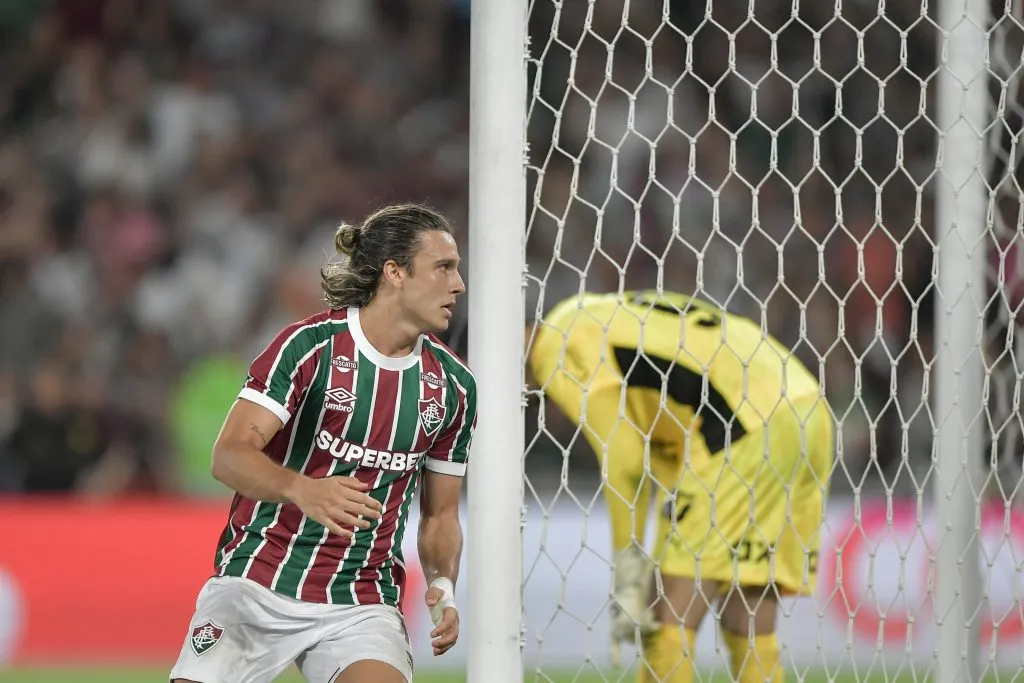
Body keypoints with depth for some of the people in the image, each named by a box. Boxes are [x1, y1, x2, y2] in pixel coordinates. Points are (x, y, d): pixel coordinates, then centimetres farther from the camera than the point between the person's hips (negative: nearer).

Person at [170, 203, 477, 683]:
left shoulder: (453, 387, 6)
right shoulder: (309, 345, -9)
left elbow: (440, 514, 15)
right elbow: (229, 455, -17)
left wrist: (442, 585, -6)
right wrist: (300, 489, -36)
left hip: (361, 603, 3)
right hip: (256, 583, -2)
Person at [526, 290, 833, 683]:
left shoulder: (556, 344, 1)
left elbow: (623, 462, -7)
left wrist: (629, 575, -3)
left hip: (743, 432, -9)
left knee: (670, 625, -5)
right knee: (749, 630, 13)